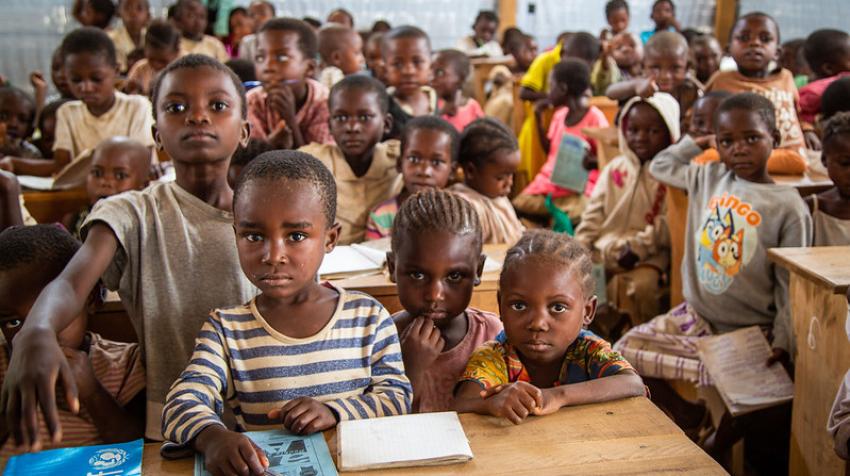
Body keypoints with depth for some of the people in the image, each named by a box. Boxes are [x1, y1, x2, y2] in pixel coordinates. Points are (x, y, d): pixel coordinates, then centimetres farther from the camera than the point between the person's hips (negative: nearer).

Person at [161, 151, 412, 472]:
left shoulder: (369, 317, 3)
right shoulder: (225, 330, 0)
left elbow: (397, 397, 4)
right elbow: (182, 404, -10)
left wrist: (335, 412, -14)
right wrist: (212, 436, -31)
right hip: (263, 467, 0)